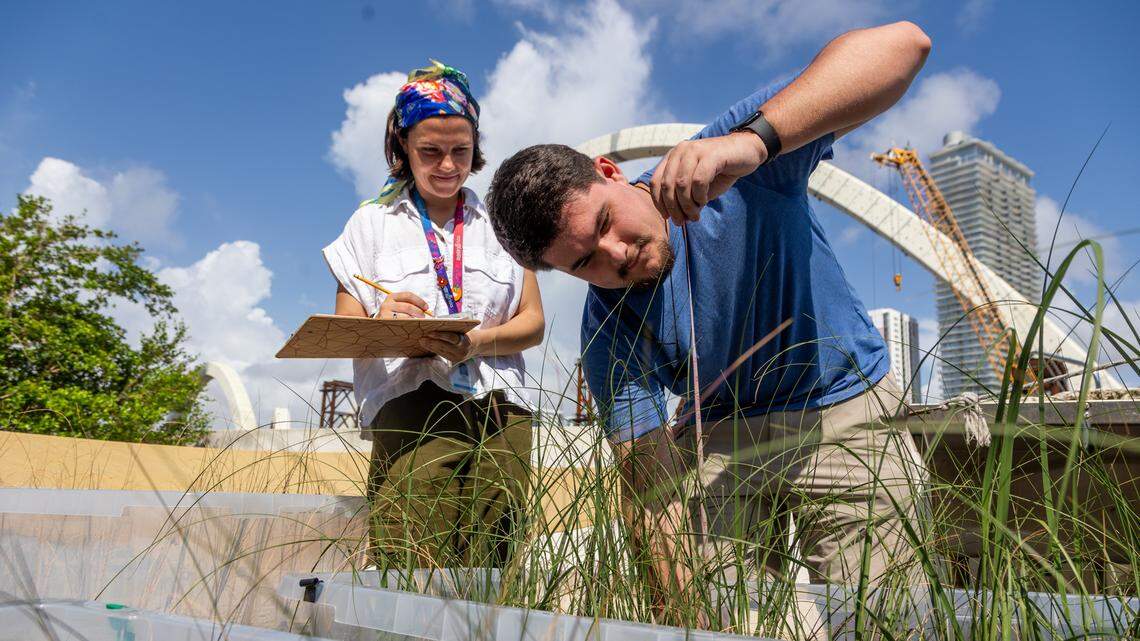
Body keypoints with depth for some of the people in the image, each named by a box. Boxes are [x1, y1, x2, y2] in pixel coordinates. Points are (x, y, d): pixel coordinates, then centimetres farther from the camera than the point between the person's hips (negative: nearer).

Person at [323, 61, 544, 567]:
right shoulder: (372, 223, 14)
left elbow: (533, 322, 11)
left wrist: (477, 343, -11)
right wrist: (380, 325, -17)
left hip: (501, 412, 2)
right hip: (413, 411, -1)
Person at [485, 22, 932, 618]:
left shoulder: (730, 167, -20)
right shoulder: (607, 335, -13)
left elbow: (903, 43, -29)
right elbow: (653, 487, -16)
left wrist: (754, 139, -45)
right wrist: (684, 602, -33)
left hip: (846, 413, -1)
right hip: (722, 435, 2)